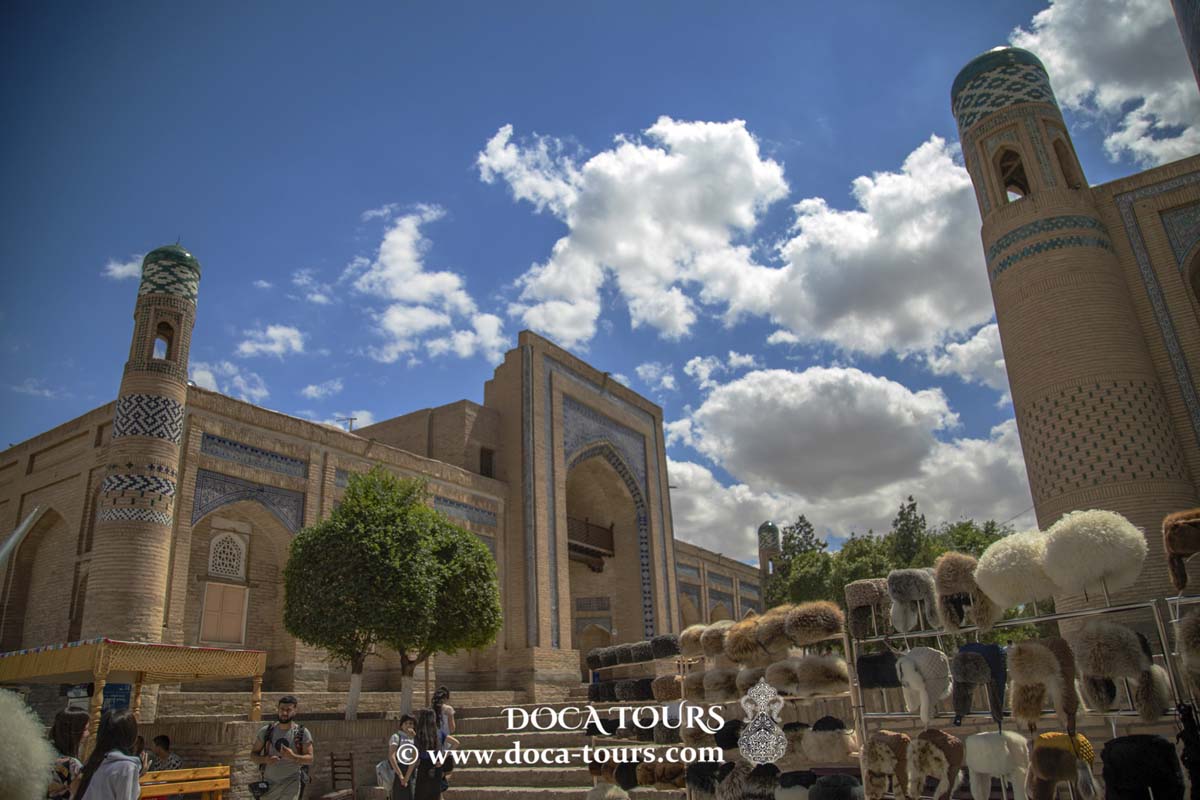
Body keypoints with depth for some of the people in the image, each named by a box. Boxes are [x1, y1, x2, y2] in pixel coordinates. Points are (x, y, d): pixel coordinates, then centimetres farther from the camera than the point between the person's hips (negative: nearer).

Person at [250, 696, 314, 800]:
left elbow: (310, 758, -6)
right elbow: (253, 755, 5)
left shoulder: (303, 733, -4)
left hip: (291, 782, -3)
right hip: (269, 783, 3)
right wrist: (265, 759, -16)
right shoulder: (266, 731, 2)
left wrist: (293, 757, -25)